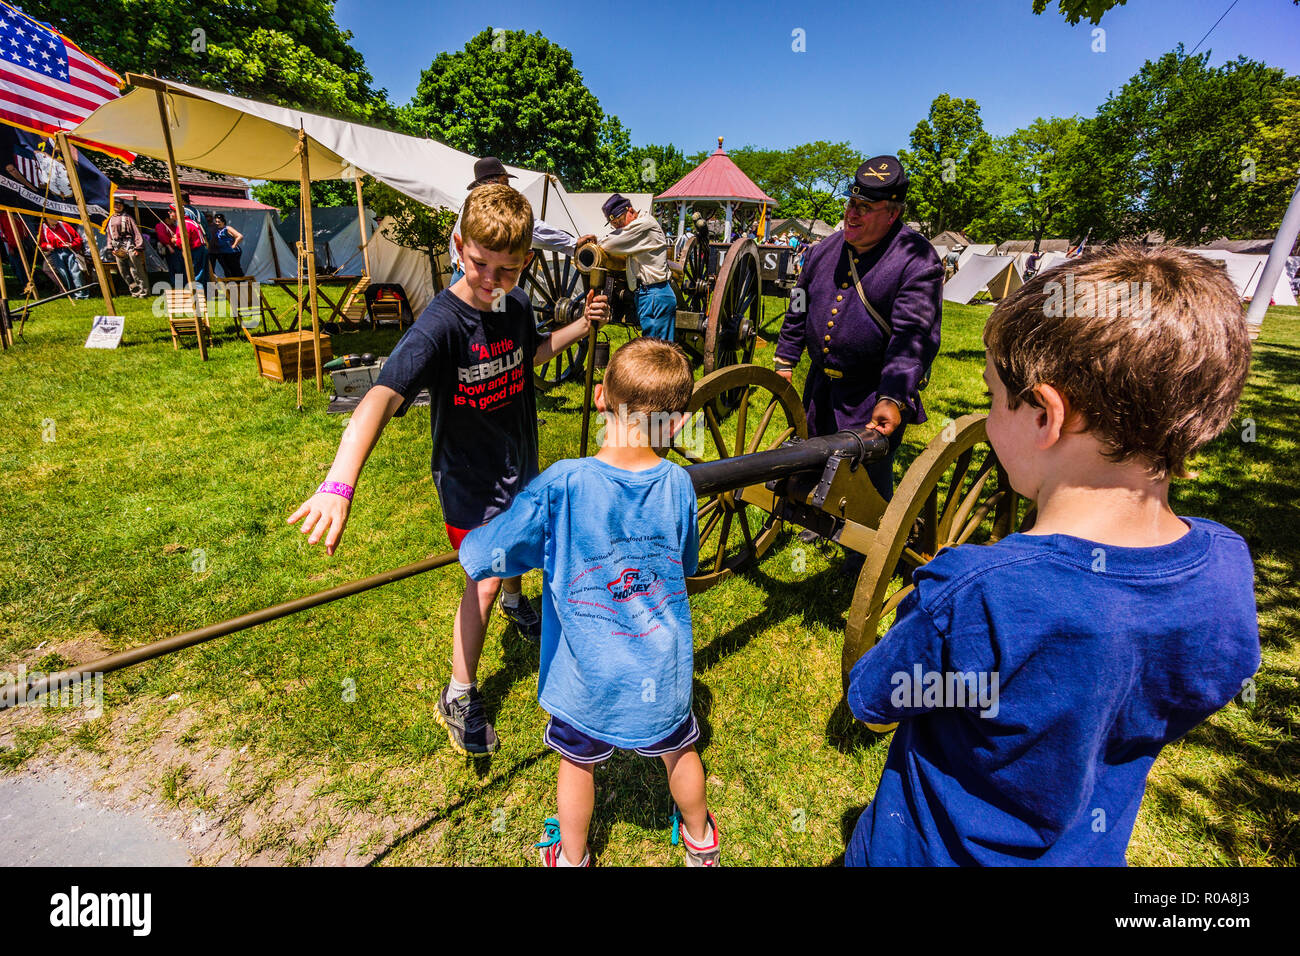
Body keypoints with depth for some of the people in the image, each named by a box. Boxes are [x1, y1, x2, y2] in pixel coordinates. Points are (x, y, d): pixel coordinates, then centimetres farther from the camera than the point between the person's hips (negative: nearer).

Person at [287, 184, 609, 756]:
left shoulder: (516, 305, -7)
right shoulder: (440, 325, -28)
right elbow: (382, 396, -43)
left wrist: (580, 326, 5)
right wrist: (338, 483, -57)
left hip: (520, 465, 7)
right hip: (470, 479, -6)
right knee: (483, 578, -1)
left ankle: (514, 601, 62)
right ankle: (459, 697, 21)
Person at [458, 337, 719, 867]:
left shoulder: (562, 485, -26)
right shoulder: (678, 483, -16)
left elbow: (485, 556, -18)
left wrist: (467, 542, 4)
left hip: (588, 672, -2)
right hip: (662, 667, 2)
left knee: (578, 761, 25)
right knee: (679, 749, 28)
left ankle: (572, 857, 52)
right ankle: (701, 842, 56)